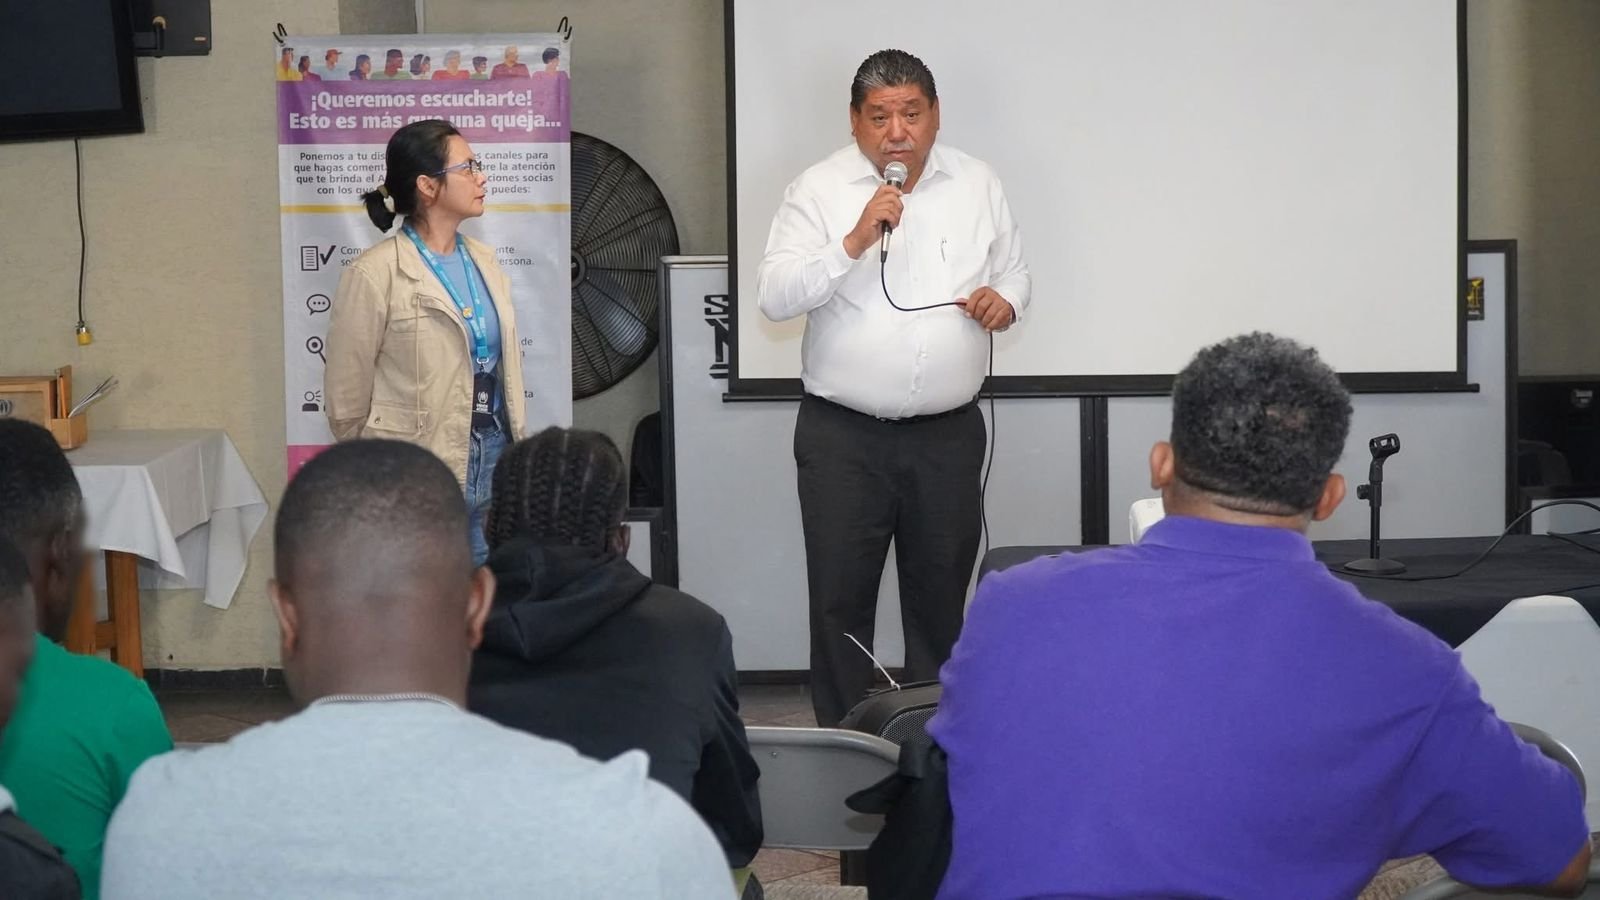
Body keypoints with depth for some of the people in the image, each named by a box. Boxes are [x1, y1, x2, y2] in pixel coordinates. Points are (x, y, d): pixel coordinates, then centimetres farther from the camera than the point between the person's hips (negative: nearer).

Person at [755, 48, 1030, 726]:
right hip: (843, 435, -2)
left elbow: (1014, 271, 17)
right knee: (840, 596, 1)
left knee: (942, 593, 11)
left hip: (948, 434, 3)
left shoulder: (978, 186, 6)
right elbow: (775, 296, -11)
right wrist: (853, 243, -22)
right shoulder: (819, 190, -3)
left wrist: (1004, 300, -6)